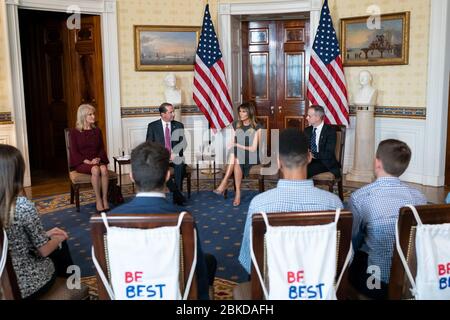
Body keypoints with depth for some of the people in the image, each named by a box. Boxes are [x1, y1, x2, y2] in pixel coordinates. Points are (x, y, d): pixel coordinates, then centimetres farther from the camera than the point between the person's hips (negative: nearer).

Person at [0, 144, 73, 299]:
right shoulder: (23, 206, -25)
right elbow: (43, 250, -15)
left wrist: (45, 234, 11)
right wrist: (59, 238, 6)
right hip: (28, 285, -5)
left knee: (53, 241, 27)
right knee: (60, 244, 23)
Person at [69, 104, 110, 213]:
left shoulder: (97, 131, 12)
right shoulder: (74, 132, 1)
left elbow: (102, 148, 12)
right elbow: (74, 152, -4)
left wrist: (98, 158, -10)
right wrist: (88, 161, -18)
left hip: (96, 160, 3)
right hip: (81, 162, -3)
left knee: (104, 169, -33)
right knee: (95, 169, -35)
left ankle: (105, 199, -28)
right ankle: (98, 201, -28)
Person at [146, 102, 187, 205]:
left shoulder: (179, 126, 10)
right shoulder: (152, 126, 6)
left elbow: (183, 143, 4)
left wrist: (174, 154, -15)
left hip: (174, 157, 1)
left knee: (180, 164, -34)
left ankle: (177, 197, -27)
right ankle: (177, 193, -30)